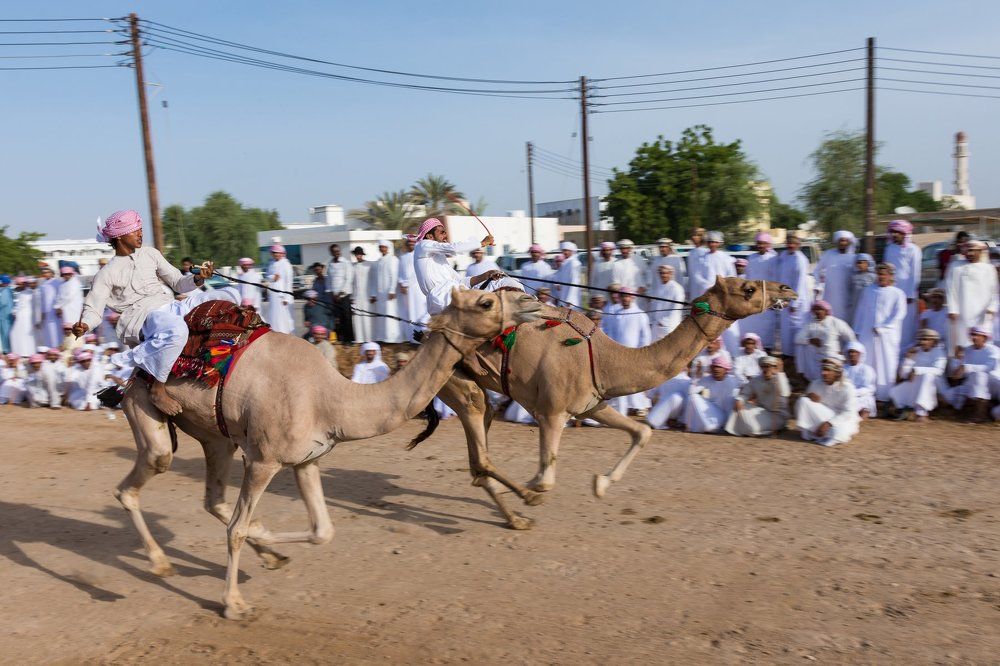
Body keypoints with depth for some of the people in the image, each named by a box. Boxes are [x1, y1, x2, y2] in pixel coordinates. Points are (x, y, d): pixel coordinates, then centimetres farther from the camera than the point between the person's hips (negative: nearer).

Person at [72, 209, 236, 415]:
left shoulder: (150, 253, 21)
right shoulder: (107, 273, 6)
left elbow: (178, 283, 22)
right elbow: (93, 309, 2)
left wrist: (197, 279, 1)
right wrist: (84, 325, -20)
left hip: (173, 306, 7)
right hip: (143, 315, -7)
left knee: (230, 294, 0)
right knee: (177, 331, -43)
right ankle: (157, 389, -27)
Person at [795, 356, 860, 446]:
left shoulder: (846, 387, -15)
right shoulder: (816, 384, -3)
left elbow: (848, 413, -18)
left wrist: (828, 423, -28)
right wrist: (808, 396, -22)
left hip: (842, 419, -4)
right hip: (822, 417, 4)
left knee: (838, 433, -40)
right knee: (803, 401, -21)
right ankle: (806, 433, -16)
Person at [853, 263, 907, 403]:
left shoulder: (897, 294, 2)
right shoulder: (868, 290, 12)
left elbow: (899, 314, -7)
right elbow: (860, 311, 14)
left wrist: (881, 328, -13)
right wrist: (857, 331, 10)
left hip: (887, 336, -3)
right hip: (867, 334, 3)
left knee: (885, 365, -1)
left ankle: (884, 395, 6)